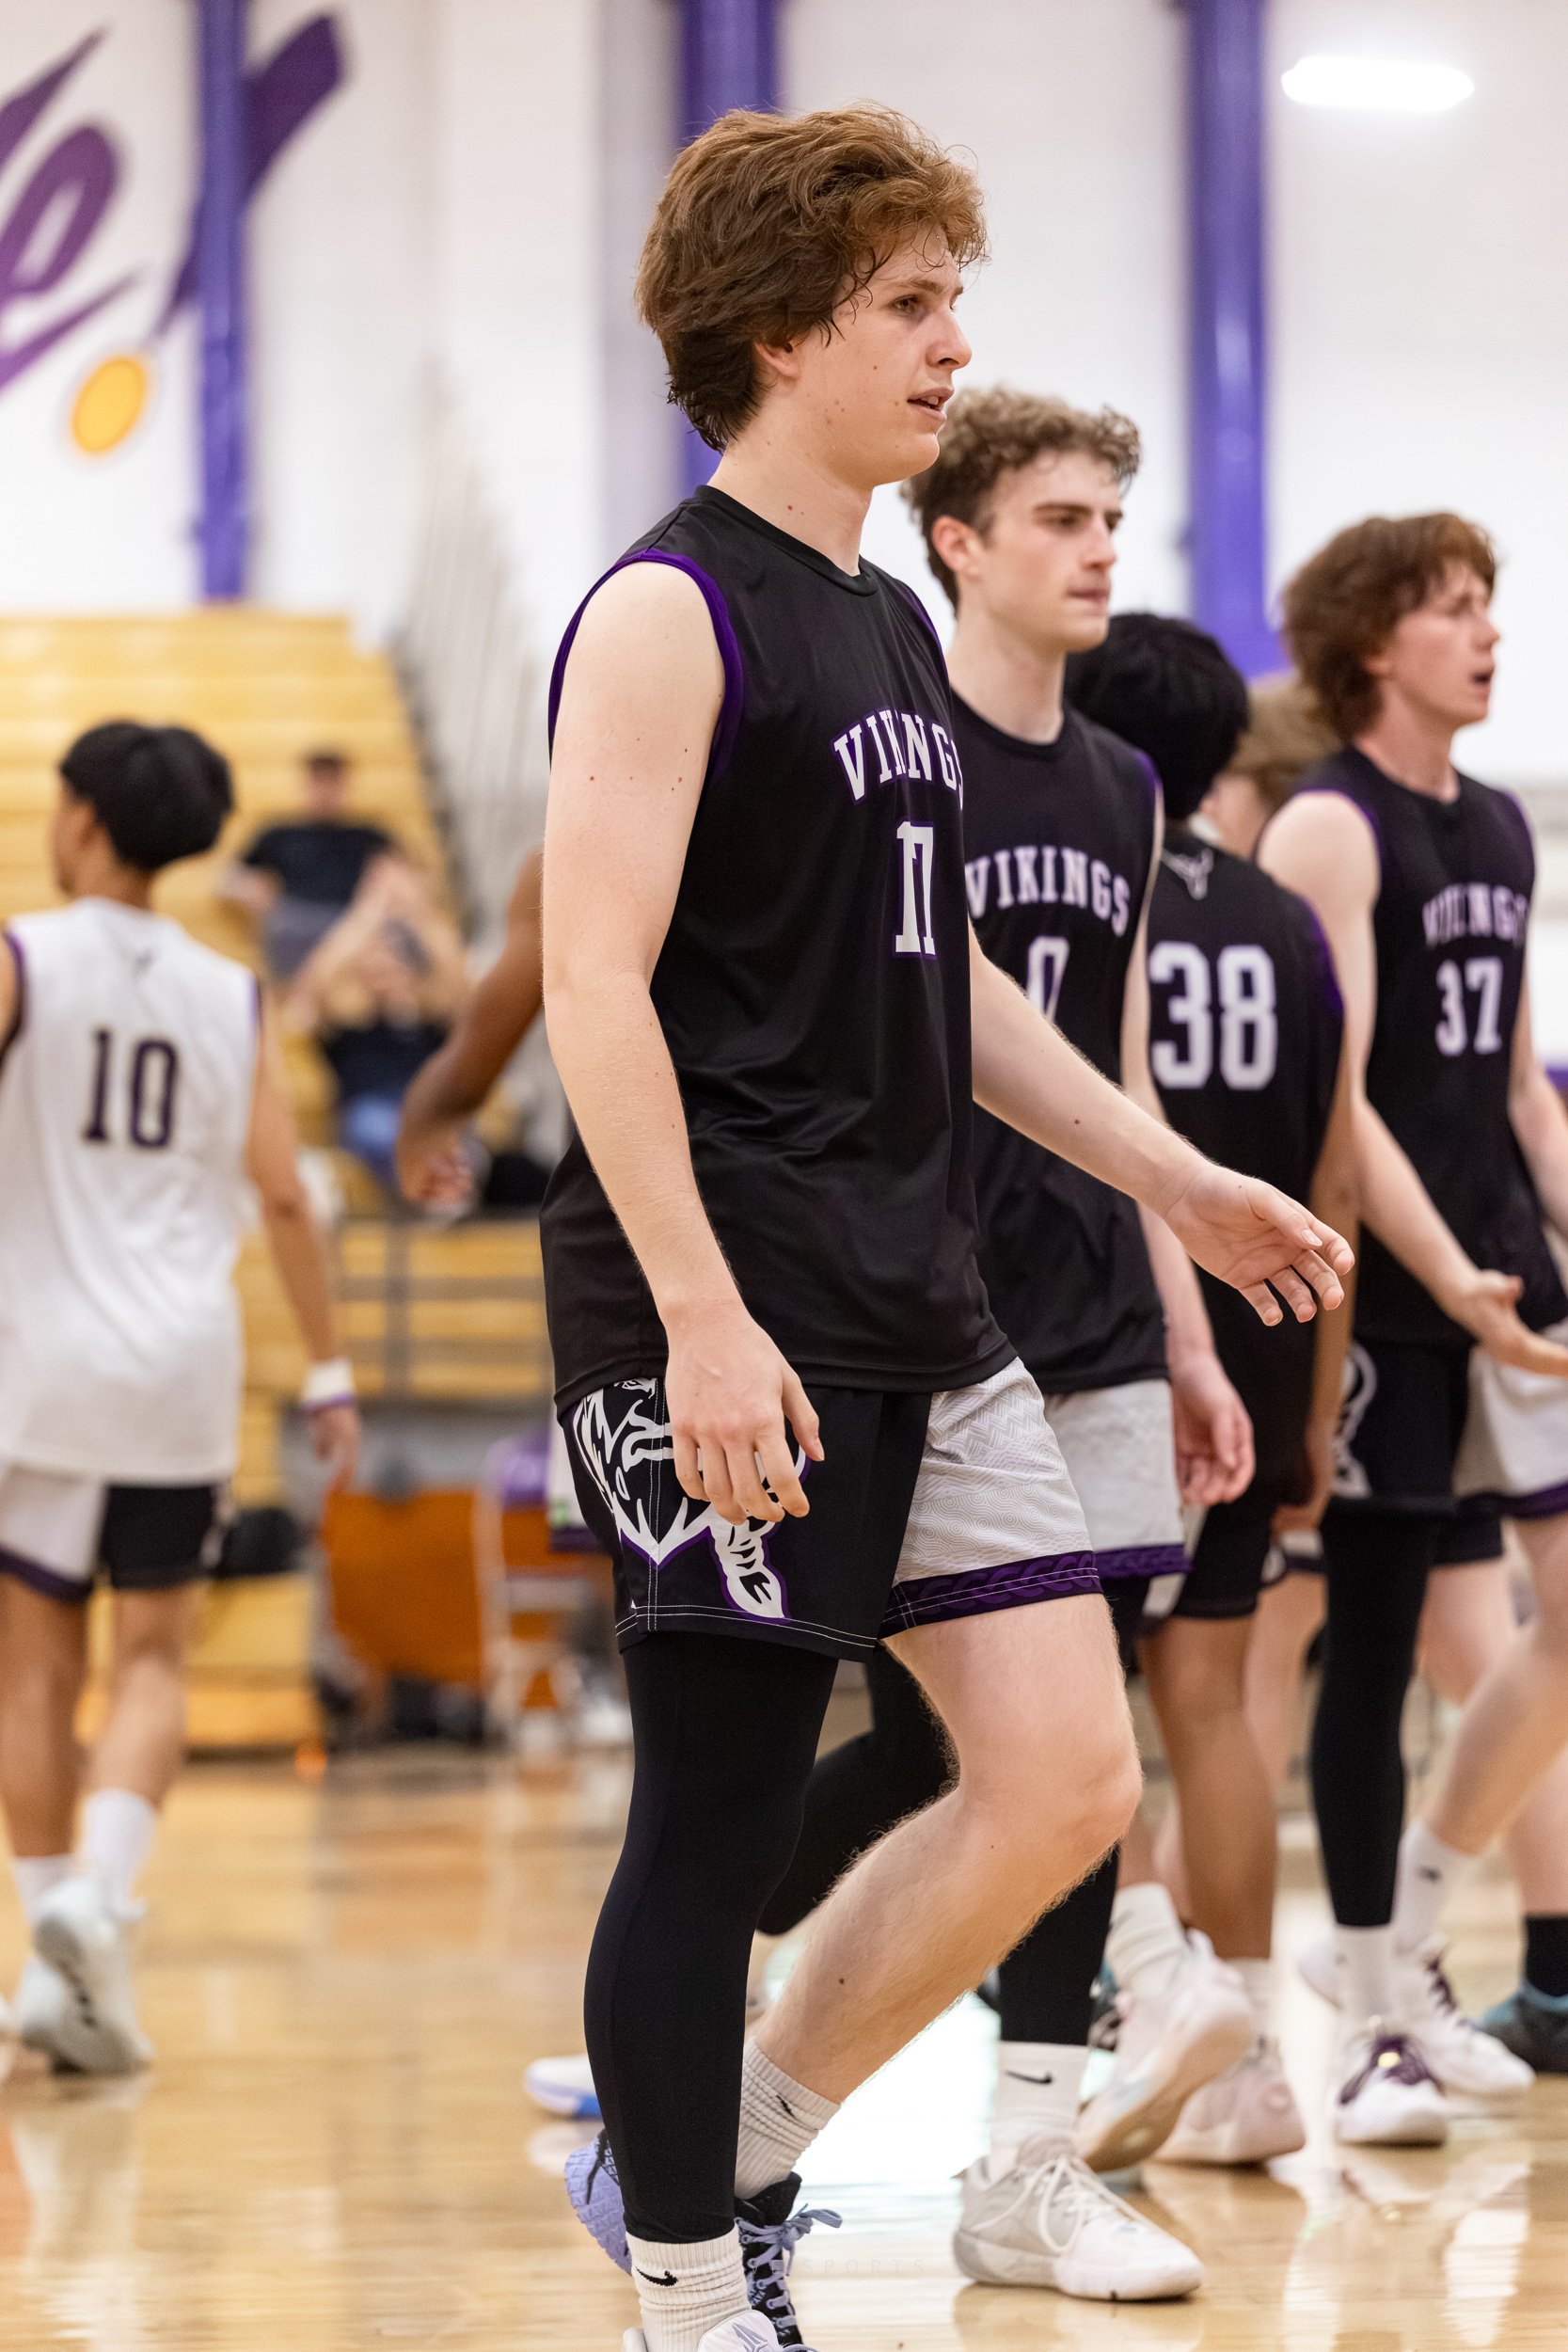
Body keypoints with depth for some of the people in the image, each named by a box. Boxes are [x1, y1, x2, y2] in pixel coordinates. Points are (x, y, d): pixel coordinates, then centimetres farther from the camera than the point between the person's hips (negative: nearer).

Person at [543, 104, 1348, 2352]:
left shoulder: (892, 630, 17)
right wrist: (701, 1316, -23)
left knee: (1067, 1776, 4)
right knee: (720, 1816, -2)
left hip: (919, 1317, 9)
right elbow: (597, 981, -17)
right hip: (735, 1334, -9)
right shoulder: (670, 612, -9)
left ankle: (717, 2154, 17)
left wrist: (1176, 1178, 21)